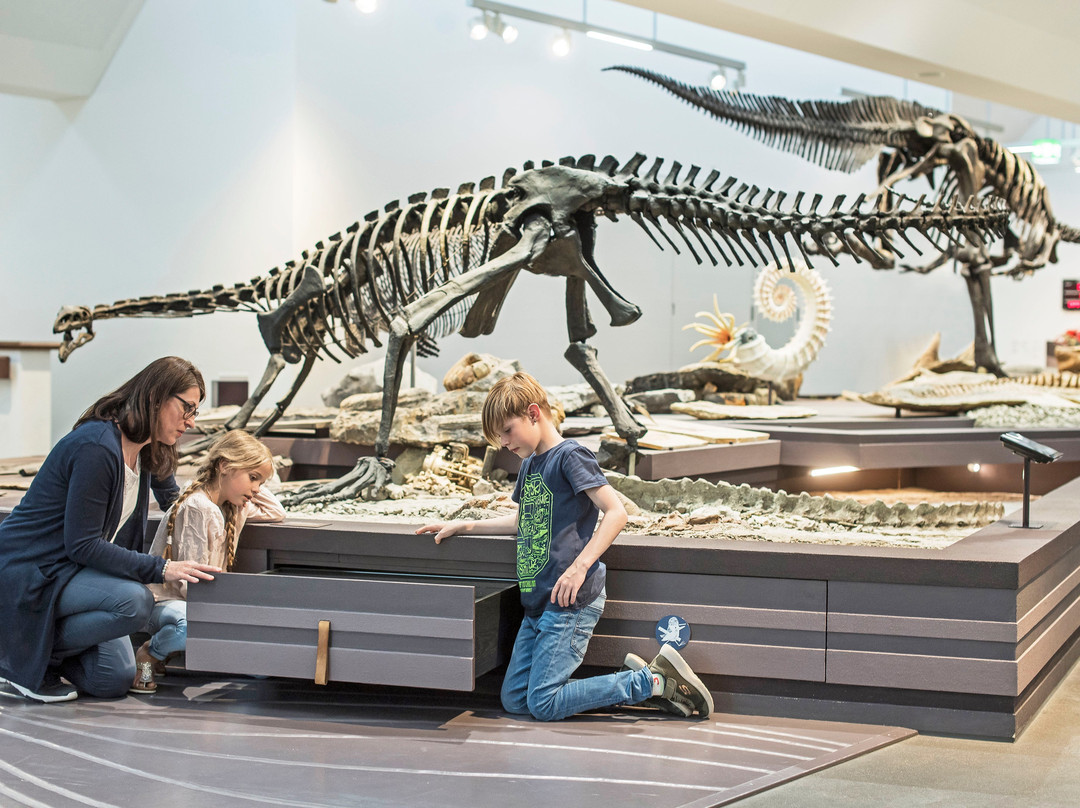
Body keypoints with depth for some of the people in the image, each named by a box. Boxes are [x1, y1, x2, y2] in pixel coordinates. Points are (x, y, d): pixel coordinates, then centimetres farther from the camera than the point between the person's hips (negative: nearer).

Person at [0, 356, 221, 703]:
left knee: (115, 681, 2)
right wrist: (161, 569, -28)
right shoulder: (97, 447, -25)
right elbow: (82, 545, -25)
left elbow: (175, 502, 25)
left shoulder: (148, 450, 4)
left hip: (71, 570, 9)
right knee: (134, 601, -32)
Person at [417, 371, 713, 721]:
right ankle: (631, 680, 4)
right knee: (514, 700, 3)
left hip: (571, 601, -10)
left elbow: (616, 512, -15)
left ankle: (654, 681, -5)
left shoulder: (570, 456, -8)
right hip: (537, 604, 10)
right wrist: (464, 526, 31)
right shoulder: (528, 465, 19)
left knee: (544, 705, -15)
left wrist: (580, 565, -24)